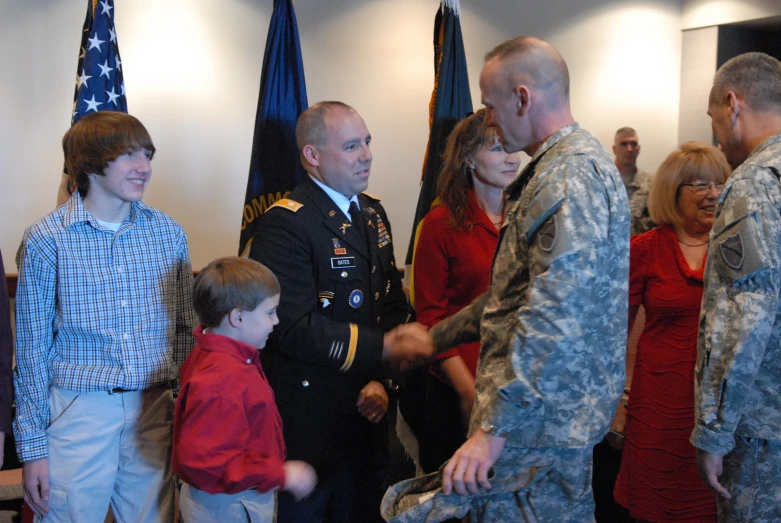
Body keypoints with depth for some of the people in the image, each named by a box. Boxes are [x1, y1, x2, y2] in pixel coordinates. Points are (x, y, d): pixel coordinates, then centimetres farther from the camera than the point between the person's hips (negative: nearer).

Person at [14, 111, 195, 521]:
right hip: (77, 411, -3)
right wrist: (32, 447, -2)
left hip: (154, 412, 3)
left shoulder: (168, 233, 4)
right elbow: (31, 349, -1)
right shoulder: (46, 238, -5)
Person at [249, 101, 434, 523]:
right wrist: (383, 347, -26)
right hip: (307, 422, -7)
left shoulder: (373, 213, 10)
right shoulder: (285, 224, -16)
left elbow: (392, 302, 10)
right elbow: (295, 328, -24)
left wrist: (381, 378, -4)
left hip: (365, 413, 7)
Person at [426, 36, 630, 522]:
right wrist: (437, 337, 24)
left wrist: (494, 429, -27)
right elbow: (519, 291, 22)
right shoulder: (577, 160, 15)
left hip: (539, 417, -11)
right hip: (567, 409, 11)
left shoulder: (569, 175, -19)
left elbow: (553, 317, -28)